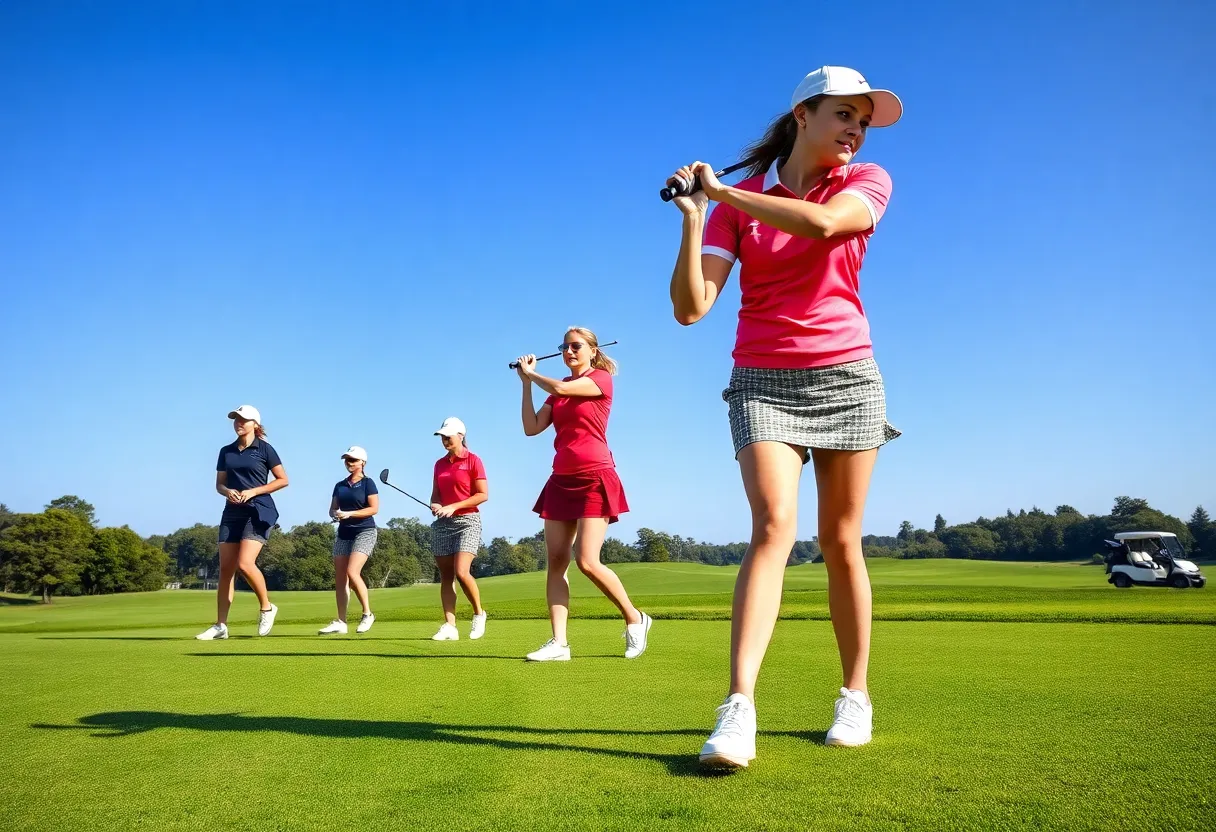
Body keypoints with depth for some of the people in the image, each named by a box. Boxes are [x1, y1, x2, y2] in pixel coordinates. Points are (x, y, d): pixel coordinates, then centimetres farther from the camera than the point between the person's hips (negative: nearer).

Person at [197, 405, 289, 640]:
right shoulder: (226, 451, 14)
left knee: (245, 564, -19)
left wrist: (253, 491, -11)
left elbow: (283, 480, -1)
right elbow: (219, 483, 18)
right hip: (232, 512, 5)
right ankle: (220, 625, 5)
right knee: (225, 569, 1)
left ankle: (267, 608, 2)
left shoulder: (264, 449, -1)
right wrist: (227, 492, -6)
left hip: (258, 512, -5)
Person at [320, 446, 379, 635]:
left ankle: (367, 614, -6)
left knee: (352, 572, -20)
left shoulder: (367, 483, -2)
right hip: (343, 533, 7)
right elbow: (332, 509, 17)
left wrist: (349, 514, -19)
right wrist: (335, 514, -7)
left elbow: (374, 508, -11)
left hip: (364, 532, -7)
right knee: (339, 579, 2)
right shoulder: (340, 485, 15)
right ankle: (341, 622, 6)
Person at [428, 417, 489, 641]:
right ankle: (449, 626, 3)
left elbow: (483, 494, -9)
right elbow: (435, 495, 17)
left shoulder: (473, 460, -5)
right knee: (445, 577, 1)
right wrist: (435, 505, -6)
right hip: (442, 523, 6)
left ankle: (479, 614, 5)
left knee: (461, 572, -17)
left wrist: (454, 507, -15)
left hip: (467, 521, -6)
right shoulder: (439, 464, 13)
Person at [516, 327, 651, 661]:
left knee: (587, 561, -13)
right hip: (561, 481, 7)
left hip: (594, 479, -7)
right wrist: (526, 383, 4)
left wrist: (530, 373, 1)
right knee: (556, 562, -3)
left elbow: (561, 388, -17)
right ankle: (559, 643, -3)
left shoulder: (601, 378, -2)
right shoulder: (558, 390, 17)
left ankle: (635, 620, 7)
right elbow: (531, 428, 7)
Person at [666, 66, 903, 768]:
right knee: (775, 527, -17)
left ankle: (856, 694, 18)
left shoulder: (868, 182, 5)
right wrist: (694, 216, -16)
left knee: (841, 542, 3)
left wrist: (722, 192, -11)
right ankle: (739, 708, -19)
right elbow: (690, 309, -6)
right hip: (762, 382, -1)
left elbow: (821, 223, -21)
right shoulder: (738, 202, 4)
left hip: (847, 378, 1)